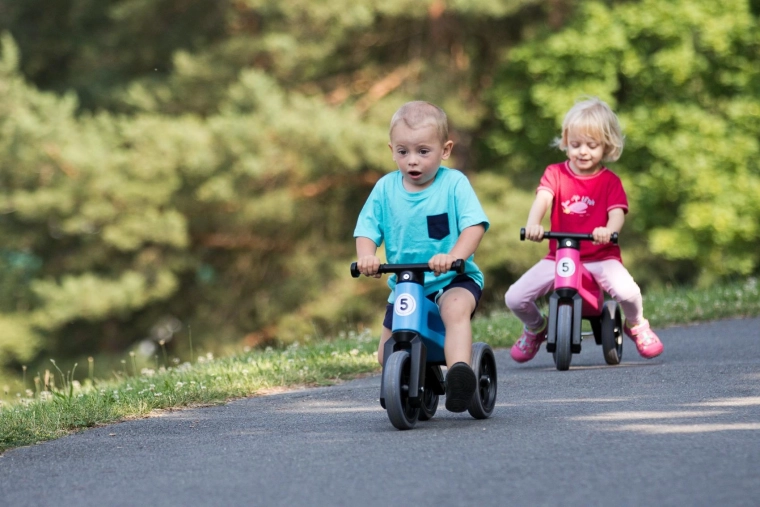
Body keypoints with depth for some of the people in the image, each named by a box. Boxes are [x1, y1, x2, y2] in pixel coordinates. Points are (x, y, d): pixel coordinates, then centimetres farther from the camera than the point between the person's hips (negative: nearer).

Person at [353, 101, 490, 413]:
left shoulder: (454, 183, -8)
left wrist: (453, 256, -37)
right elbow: (366, 230, 0)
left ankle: (459, 373, -50)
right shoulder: (385, 188, 1)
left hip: (453, 280, -4)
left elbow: (474, 226, -18)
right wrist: (367, 256, -24)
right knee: (387, 356, 3)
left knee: (456, 308, -38)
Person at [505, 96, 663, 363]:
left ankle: (636, 325, 6)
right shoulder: (555, 173, 3)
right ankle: (535, 328, 23)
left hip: (601, 257, -2)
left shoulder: (610, 181, 1)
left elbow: (617, 213, -14)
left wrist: (608, 230, -39)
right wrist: (533, 223, -39)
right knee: (515, 298, -14)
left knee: (627, 292, -32)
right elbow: (543, 198, -16)